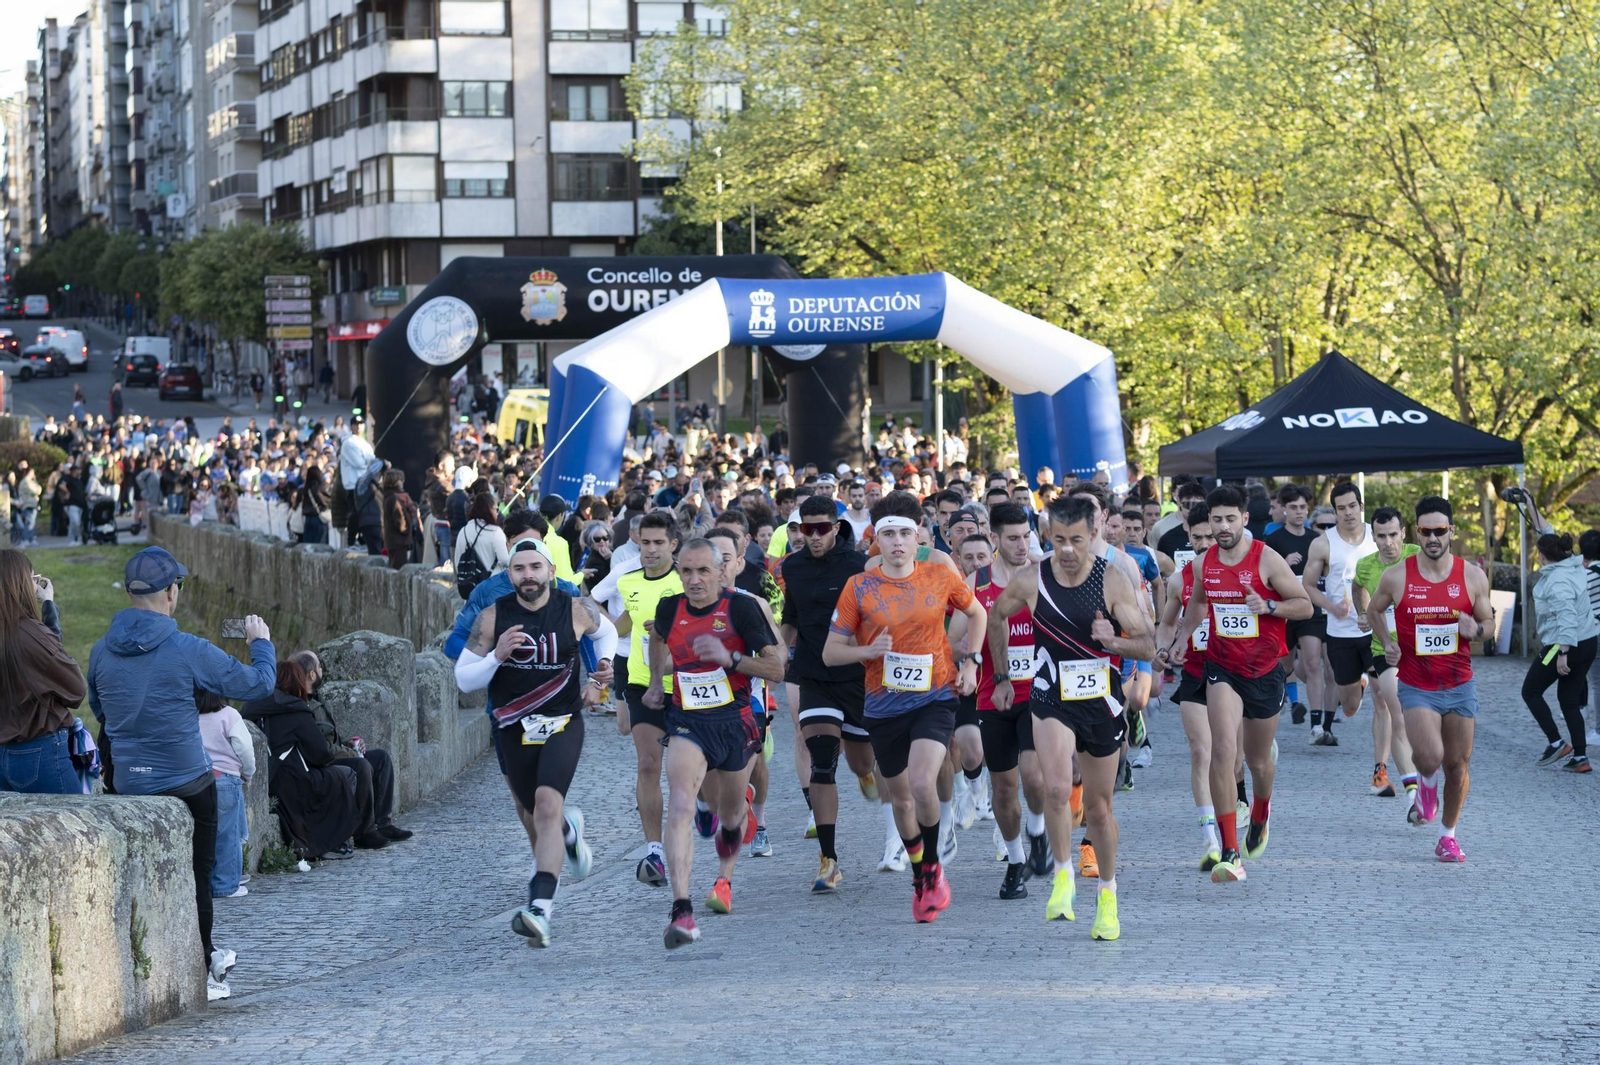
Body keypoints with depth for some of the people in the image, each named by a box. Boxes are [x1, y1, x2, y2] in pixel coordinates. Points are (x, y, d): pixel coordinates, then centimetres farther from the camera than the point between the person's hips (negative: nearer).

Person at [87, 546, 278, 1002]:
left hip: (128, 788, 5)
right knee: (194, 878, 7)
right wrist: (260, 643, 14)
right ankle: (197, 977, 12)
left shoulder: (101, 652, -2)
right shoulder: (188, 651, -16)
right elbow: (259, 683, -5)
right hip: (187, 784, -5)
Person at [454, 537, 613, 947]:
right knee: (537, 813, 17)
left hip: (562, 723, -3)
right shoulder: (493, 617, -8)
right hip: (513, 728, 3)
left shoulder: (576, 611, -6)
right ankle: (569, 829, 57)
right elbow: (463, 679, -5)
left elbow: (606, 631, 19)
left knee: (547, 804, -24)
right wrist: (496, 656, -22)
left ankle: (540, 908, -32)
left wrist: (602, 668, 5)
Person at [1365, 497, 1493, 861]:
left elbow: (1488, 621, 9)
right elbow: (1374, 611, 13)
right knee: (1430, 758, -20)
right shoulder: (1396, 577, -6)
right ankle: (1427, 784, 18)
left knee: (1457, 765, 7)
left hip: (1460, 685, 2)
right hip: (1416, 687, -2)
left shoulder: (1473, 577, -3)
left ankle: (1448, 835, 26)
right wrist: (1388, 643, -4)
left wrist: (1475, 629, -15)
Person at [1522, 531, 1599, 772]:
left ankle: (1556, 743, 2)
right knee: (1569, 700, 14)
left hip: (1563, 644, -9)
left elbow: (1567, 617, -29)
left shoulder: (1557, 581, -22)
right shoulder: (1575, 569, 5)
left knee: (1530, 691, 8)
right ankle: (1580, 757, 10)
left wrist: (1563, 653, -30)